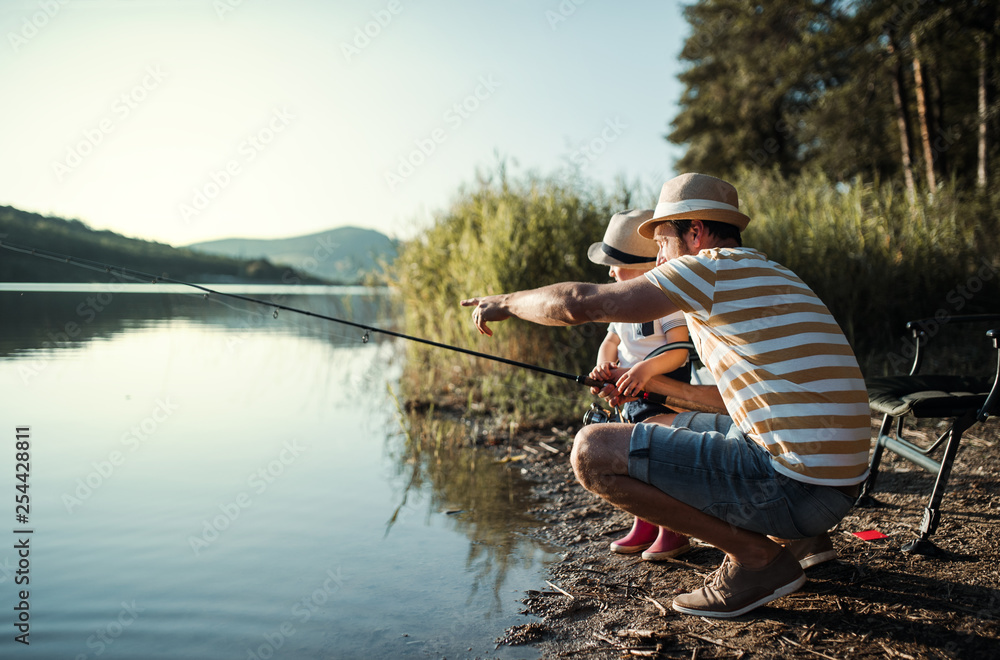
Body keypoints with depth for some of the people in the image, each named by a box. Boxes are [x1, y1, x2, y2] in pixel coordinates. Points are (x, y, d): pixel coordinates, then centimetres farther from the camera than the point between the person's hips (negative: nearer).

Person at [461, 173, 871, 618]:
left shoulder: (715, 267, -9)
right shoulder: (773, 277, 19)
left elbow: (580, 303, -12)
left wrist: (507, 302, 6)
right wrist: (657, 385, 28)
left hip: (796, 485, -10)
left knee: (593, 451, -10)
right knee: (670, 428, 28)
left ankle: (755, 553, -2)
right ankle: (766, 532, 15)